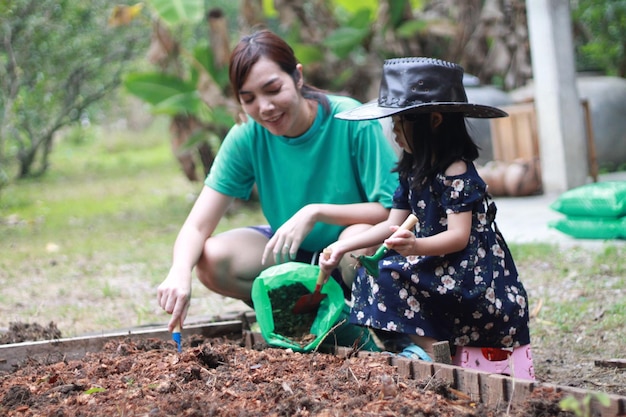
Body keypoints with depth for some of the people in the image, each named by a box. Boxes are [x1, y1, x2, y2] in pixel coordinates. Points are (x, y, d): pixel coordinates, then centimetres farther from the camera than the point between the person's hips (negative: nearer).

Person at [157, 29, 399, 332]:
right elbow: (197, 226, -17)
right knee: (211, 260, -23)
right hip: (292, 253, 3)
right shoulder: (247, 138, -13)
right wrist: (179, 273, -39)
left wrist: (316, 212, -33)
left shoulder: (352, 122, -21)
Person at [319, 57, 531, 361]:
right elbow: (394, 224, 14)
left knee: (385, 276, -22)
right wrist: (344, 247, 7)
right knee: (371, 272, -1)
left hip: (472, 276, -10)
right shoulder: (413, 171, 12)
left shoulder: (456, 173, -15)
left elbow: (459, 236, -23)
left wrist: (416, 246, -41)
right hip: (436, 266, 10)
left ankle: (429, 347, -21)